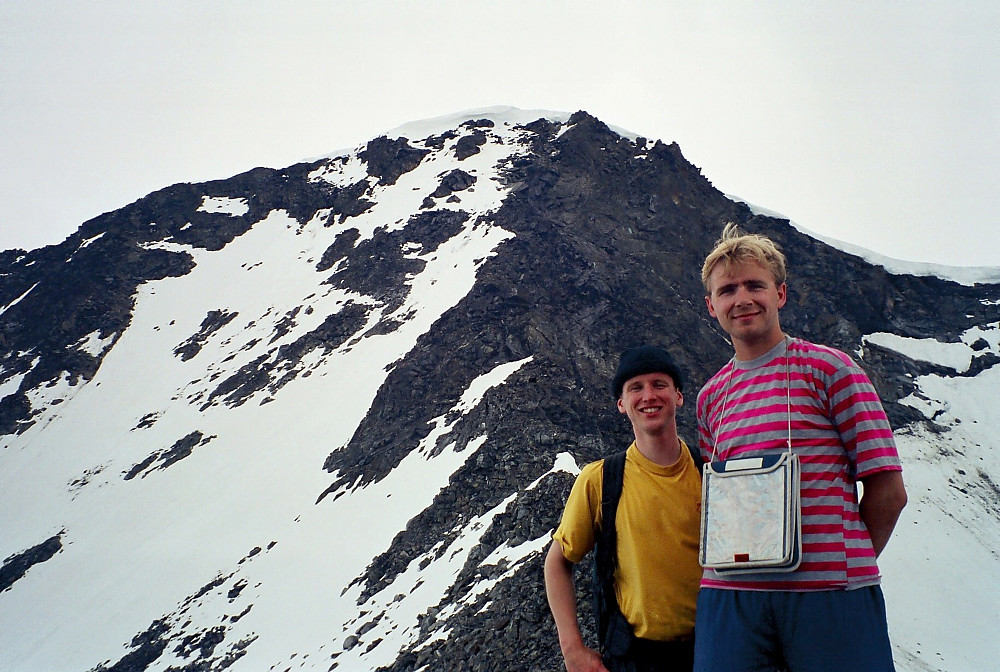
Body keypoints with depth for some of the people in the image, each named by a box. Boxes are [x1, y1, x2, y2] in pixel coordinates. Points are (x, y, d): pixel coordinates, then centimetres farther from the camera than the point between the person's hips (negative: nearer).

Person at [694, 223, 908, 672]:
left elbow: (887, 490, -1)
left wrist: (848, 564, 4)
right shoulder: (710, 397, 14)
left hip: (830, 591, -3)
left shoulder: (827, 367, 1)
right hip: (729, 593, 4)